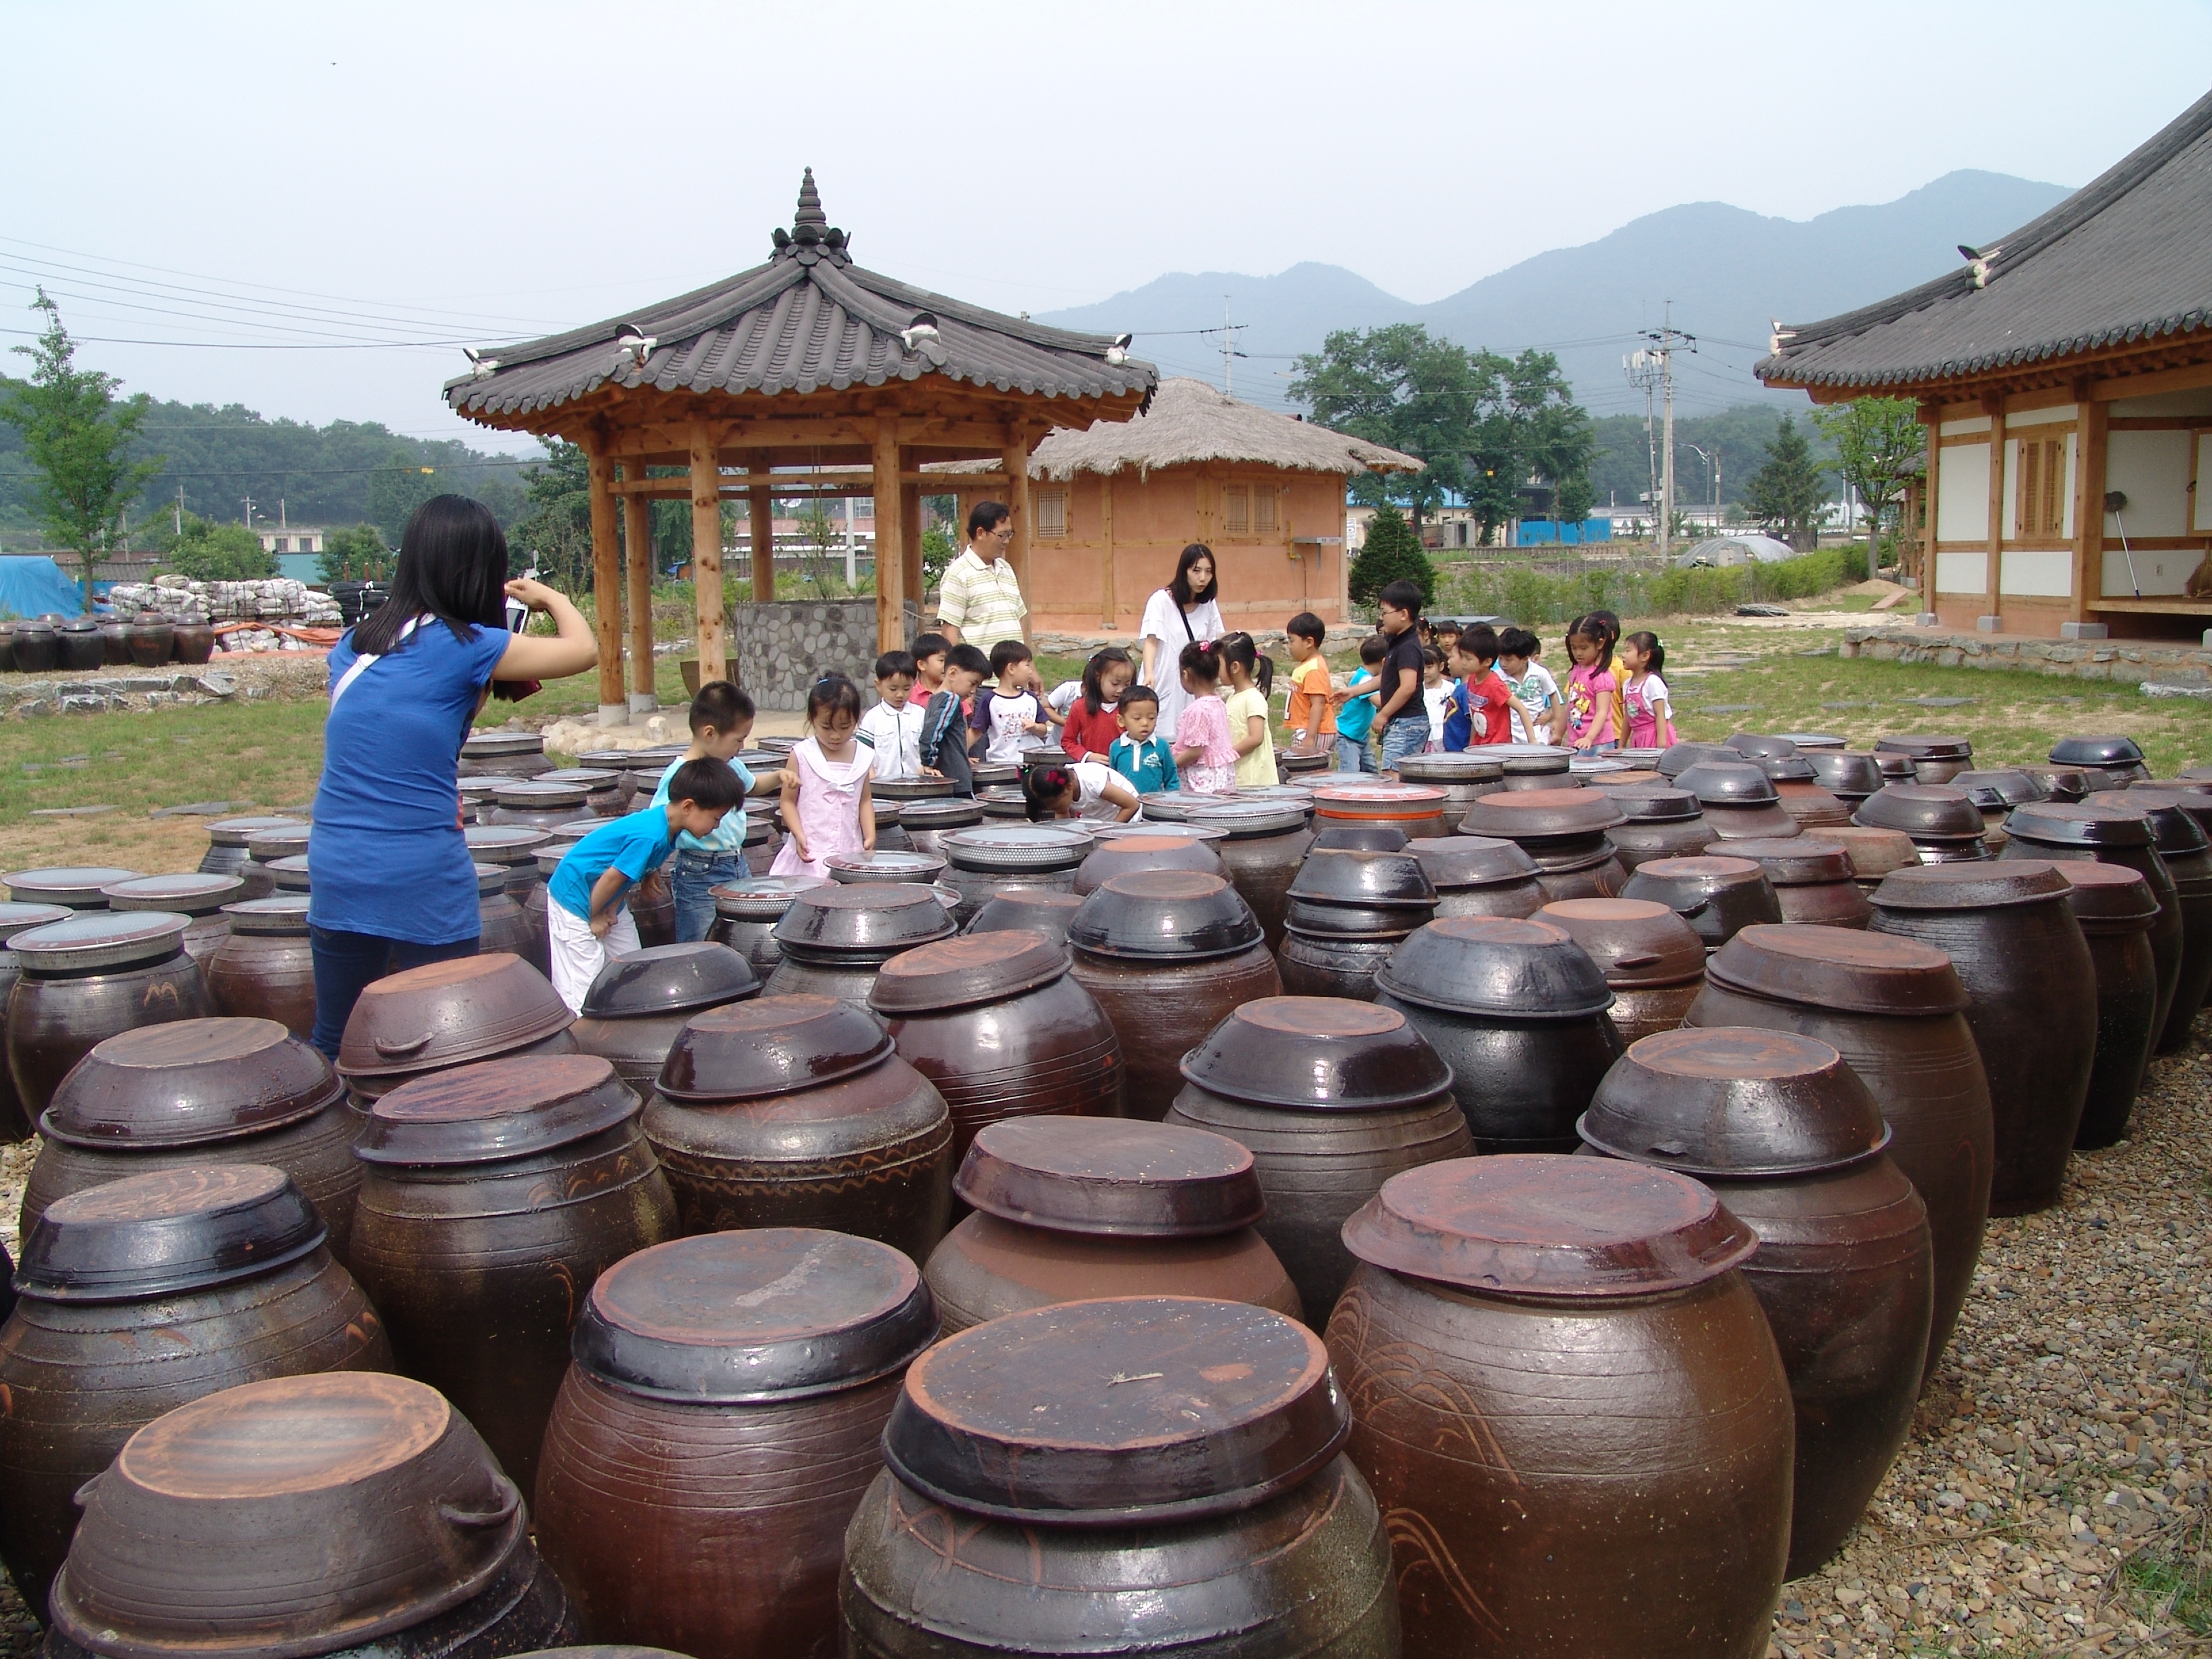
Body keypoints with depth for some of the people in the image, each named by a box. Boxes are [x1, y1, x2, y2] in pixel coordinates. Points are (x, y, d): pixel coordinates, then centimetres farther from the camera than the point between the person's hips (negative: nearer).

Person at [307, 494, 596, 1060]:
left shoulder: (353, 644, 9)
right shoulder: (464, 647, -9)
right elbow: (583, 650, -1)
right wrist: (549, 597, 17)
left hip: (337, 877, 6)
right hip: (424, 881, -6)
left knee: (334, 1050, 15)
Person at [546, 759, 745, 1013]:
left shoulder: (666, 823, -4)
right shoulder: (650, 836, -33)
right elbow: (612, 878, -25)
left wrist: (612, 910, -4)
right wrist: (594, 917, -11)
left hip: (604, 901, 10)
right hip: (575, 899, -10)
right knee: (583, 989, -9)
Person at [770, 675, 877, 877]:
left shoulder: (863, 757, 7)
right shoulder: (802, 755, -2)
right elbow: (788, 801, 1)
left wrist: (870, 835, 3)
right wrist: (799, 835, -12)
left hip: (850, 854, 2)